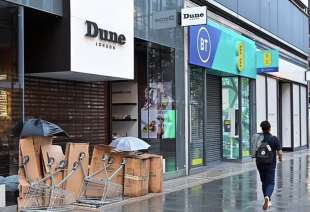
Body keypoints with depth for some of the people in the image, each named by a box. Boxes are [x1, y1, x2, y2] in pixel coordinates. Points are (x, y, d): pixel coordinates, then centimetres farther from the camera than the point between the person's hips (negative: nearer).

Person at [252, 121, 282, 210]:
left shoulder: (257, 138, -3)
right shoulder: (274, 139, -12)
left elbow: (254, 151, 1)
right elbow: (280, 153, -14)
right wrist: (280, 158, 8)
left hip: (259, 163, 3)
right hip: (270, 164, -3)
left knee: (264, 182, 19)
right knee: (270, 183, 3)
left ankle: (268, 201, 26)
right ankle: (267, 197, -24)